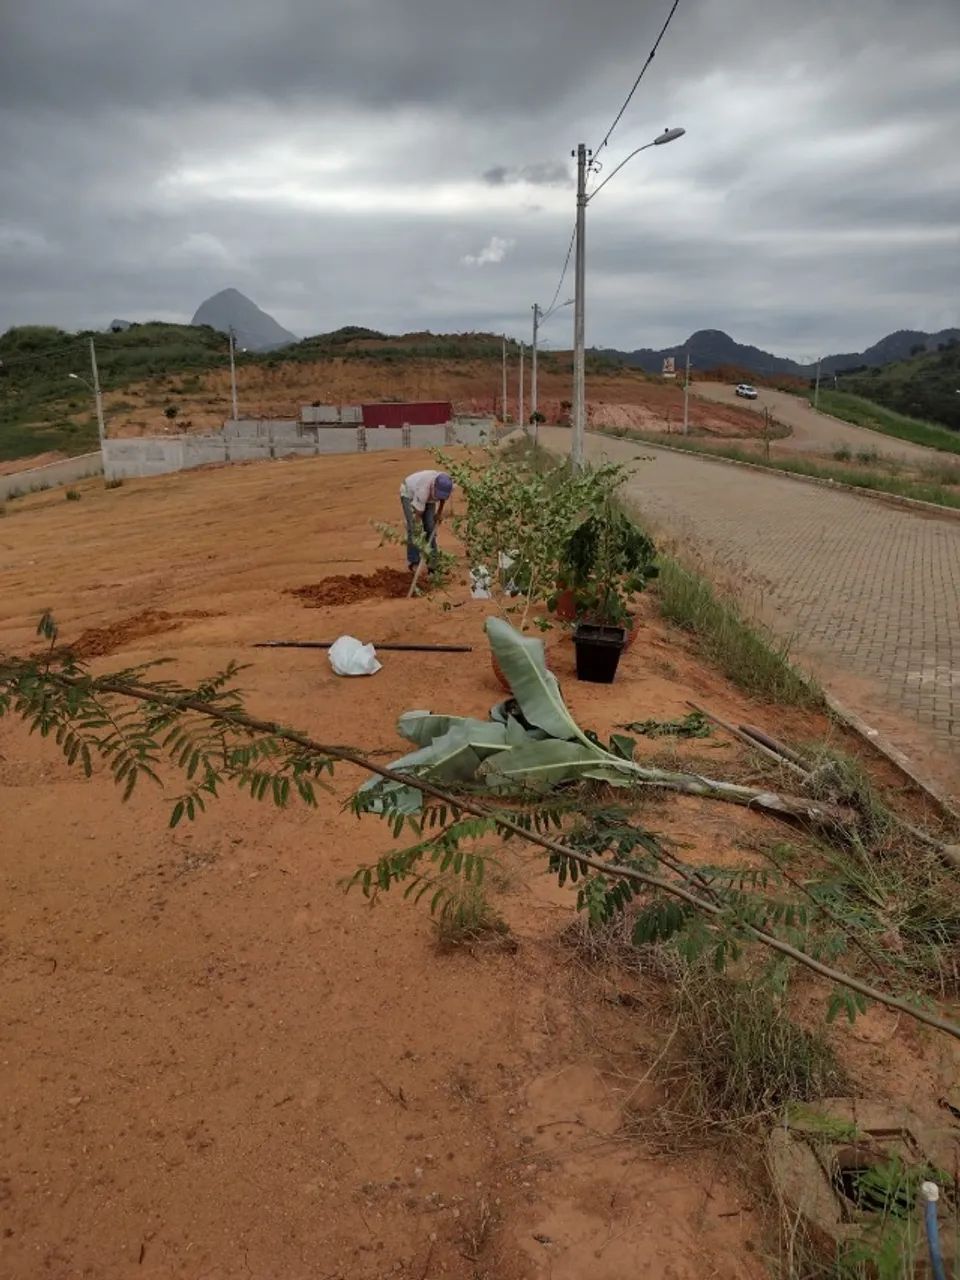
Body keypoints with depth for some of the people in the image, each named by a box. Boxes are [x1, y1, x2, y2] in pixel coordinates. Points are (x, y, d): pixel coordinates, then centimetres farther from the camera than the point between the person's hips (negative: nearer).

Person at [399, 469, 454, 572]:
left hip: (429, 497, 5)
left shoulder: (448, 485, -31)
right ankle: (413, 560, -3)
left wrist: (440, 512, 1)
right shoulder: (424, 490, -45)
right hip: (410, 493, -5)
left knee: (430, 527, -4)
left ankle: (431, 558, 8)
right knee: (414, 528, -14)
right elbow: (417, 516, -39)